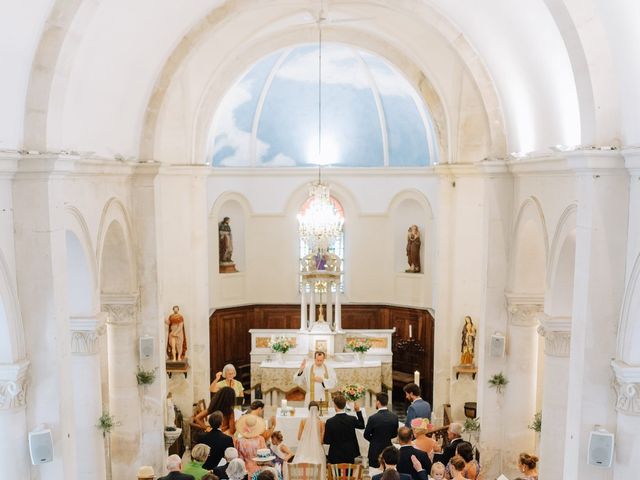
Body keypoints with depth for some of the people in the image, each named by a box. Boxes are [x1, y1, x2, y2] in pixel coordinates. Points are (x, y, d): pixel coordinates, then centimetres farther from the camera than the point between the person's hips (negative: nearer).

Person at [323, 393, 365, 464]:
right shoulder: (352, 419, -8)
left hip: (335, 456, -2)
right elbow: (362, 426, 13)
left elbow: (327, 441, -10)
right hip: (349, 455, 2)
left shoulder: (330, 422, -15)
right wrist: (358, 411, 12)